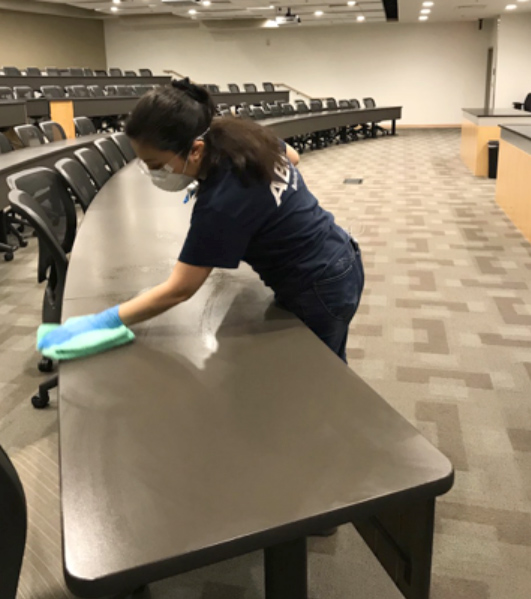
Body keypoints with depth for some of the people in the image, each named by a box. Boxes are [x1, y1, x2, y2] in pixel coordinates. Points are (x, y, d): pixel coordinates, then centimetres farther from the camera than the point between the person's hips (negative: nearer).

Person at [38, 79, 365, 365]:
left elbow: (178, 290, -25)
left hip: (320, 291, -8)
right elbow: (292, 157, 14)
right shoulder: (240, 135, -8)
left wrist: (100, 322, -20)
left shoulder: (221, 204, -32)